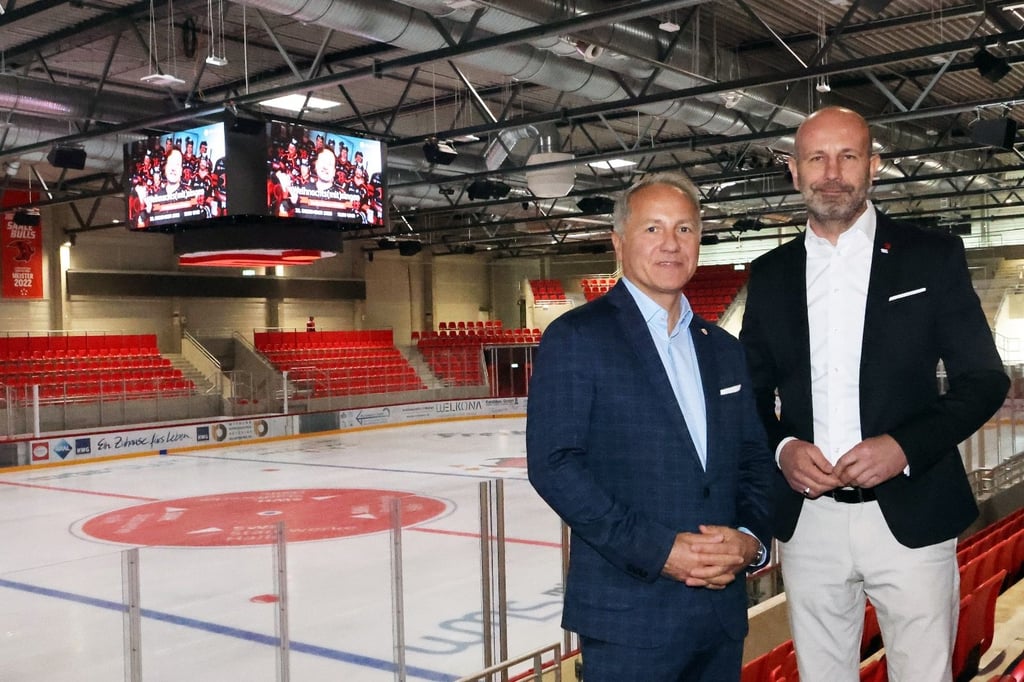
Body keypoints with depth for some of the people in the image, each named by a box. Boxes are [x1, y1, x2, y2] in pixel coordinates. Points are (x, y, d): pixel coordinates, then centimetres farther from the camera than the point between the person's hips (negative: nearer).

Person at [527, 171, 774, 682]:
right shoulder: (574, 338, -6)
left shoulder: (724, 350, 14)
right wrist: (658, 549, -17)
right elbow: (554, 465, -13)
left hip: (723, 608, 6)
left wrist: (750, 539, -6)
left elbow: (754, 460, 13)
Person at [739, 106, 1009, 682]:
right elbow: (752, 391, 13)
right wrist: (781, 447, -7)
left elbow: (984, 379, -1)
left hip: (911, 518, -2)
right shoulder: (770, 274, 8)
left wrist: (905, 446, -15)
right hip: (807, 519, 3)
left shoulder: (933, 256, 0)